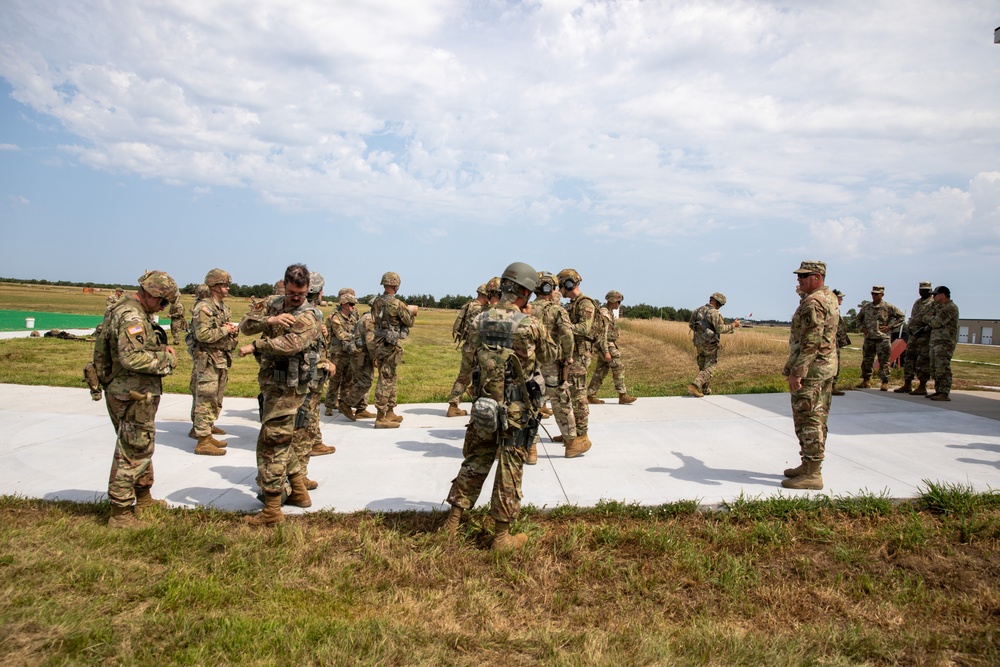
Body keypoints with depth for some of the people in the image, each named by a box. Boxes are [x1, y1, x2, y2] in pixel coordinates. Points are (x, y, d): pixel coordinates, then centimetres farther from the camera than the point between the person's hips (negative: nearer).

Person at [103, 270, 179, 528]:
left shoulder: (135, 313, 14)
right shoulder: (132, 316, -20)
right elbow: (132, 358, -29)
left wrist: (160, 352, 5)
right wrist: (166, 359, -17)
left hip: (138, 394, 11)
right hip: (133, 397, -11)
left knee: (142, 447, 22)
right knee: (132, 452, -2)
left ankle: (143, 498, 38)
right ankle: (120, 513, 7)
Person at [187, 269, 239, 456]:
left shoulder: (224, 307, 14)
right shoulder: (204, 307, -14)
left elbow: (232, 331, 21)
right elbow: (203, 335, -25)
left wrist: (234, 329, -2)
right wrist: (225, 330, -16)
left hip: (222, 359, 9)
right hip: (207, 359, -9)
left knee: (216, 398, 17)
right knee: (206, 400, -7)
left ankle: (207, 429, 29)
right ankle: (203, 442, -3)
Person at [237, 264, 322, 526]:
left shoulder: (308, 317, -13)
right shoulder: (272, 304, 10)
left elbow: (289, 344, -29)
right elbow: (245, 325, -2)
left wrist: (254, 347, -22)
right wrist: (270, 320, -20)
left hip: (287, 389, -8)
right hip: (271, 384, 8)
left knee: (270, 444, -7)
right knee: (280, 442, 18)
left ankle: (272, 509, 0)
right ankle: (300, 493, 32)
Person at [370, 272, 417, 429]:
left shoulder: (376, 301, 6)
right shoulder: (397, 304, -17)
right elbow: (408, 322, -7)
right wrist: (411, 313, 15)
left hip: (379, 343, 8)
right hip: (390, 345, -8)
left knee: (390, 379, 19)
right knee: (385, 381, -4)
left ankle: (390, 412, 28)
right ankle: (380, 418, 0)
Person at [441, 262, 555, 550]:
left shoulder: (481, 320, -2)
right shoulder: (529, 325, -14)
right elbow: (550, 354, 4)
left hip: (484, 404, 4)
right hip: (516, 408, -4)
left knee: (474, 464, 18)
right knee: (509, 472, 6)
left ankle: (452, 522, 25)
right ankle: (502, 536, 14)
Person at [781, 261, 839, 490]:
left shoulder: (813, 302, -18)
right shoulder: (830, 298, 13)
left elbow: (810, 342, -24)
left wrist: (797, 372, -24)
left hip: (811, 369, -11)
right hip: (827, 367, 11)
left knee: (808, 420, -7)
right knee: (817, 419, 15)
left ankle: (812, 474, -3)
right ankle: (810, 465, 24)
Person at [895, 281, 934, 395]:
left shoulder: (934, 303, -6)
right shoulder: (917, 303, 19)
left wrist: (926, 329, -22)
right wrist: (909, 328, 11)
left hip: (925, 337, -8)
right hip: (913, 336, 8)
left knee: (923, 361, -6)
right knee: (909, 359, 9)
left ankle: (922, 387, -1)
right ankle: (907, 385, 15)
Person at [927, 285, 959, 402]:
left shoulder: (950, 308, -12)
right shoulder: (939, 307, 20)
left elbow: (936, 323, -16)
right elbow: (932, 323, 22)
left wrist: (930, 320, 3)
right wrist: (931, 321, 2)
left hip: (945, 343, -10)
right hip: (935, 342, 10)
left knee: (942, 368, -12)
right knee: (935, 369, 12)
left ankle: (945, 393, -12)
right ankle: (939, 391, 18)